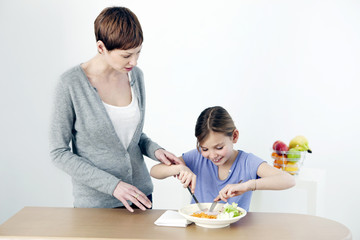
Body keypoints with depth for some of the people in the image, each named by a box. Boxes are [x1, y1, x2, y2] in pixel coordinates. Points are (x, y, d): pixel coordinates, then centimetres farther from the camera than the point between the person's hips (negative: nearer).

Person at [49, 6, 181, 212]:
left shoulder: (136, 75, 0)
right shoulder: (71, 84, -17)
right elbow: (59, 153, -13)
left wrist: (155, 150, -8)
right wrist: (112, 185, -19)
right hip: (96, 202, -5)